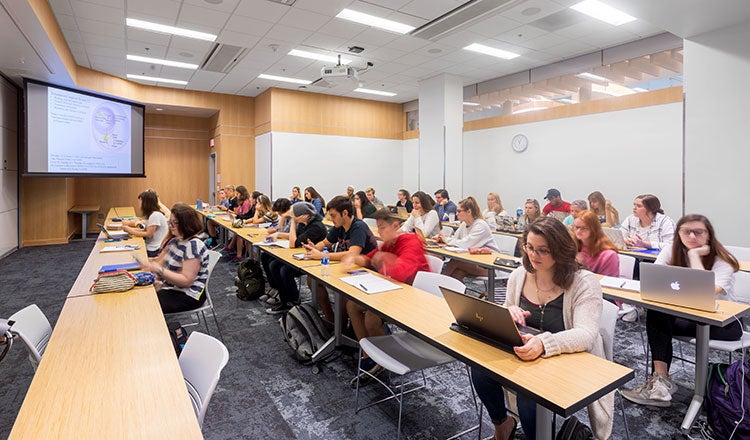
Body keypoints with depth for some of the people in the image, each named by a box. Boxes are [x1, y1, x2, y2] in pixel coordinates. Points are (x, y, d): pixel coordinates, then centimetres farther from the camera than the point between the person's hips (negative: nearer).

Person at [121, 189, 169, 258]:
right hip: (148, 247, 8)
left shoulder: (156, 215, -18)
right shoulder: (151, 214, 13)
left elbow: (148, 234, -18)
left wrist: (131, 231, -11)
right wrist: (129, 229, -5)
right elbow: (145, 230, 7)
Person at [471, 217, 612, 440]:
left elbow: (585, 335, -26)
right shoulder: (519, 275, 1)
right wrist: (509, 313, -15)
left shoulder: (584, 282, -14)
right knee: (480, 369, -21)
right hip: (523, 356, 5)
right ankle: (501, 422, 10)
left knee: (529, 396, -31)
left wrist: (543, 343, -45)